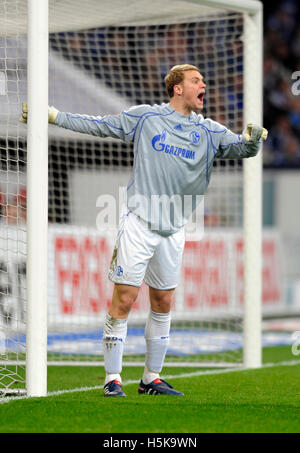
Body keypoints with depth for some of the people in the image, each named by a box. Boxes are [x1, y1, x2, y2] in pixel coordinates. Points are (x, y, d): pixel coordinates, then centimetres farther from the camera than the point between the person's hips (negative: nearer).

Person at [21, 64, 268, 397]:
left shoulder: (208, 131, 8)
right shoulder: (145, 117, 0)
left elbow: (242, 148, 1)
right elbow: (97, 125, 5)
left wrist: (252, 138, -23)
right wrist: (52, 116, 1)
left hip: (173, 231, 4)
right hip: (139, 222, -4)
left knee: (163, 303, 10)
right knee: (124, 300, -8)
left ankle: (152, 378, 20)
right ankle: (112, 379, -3)